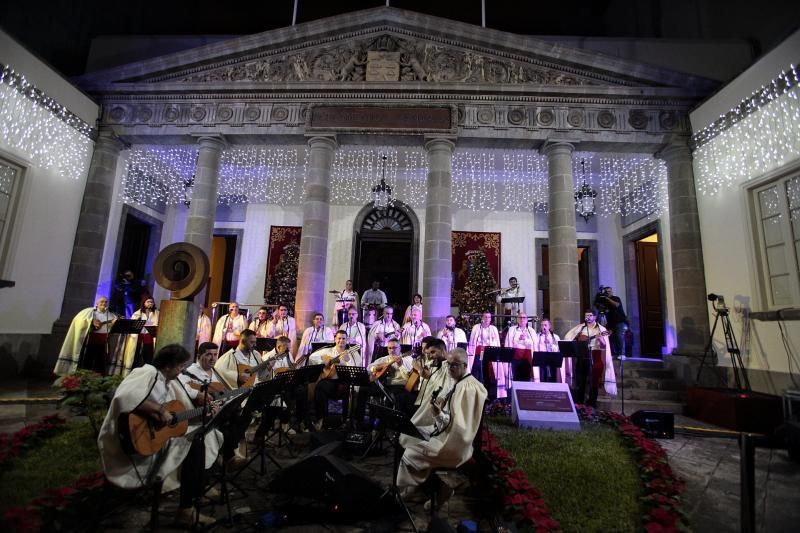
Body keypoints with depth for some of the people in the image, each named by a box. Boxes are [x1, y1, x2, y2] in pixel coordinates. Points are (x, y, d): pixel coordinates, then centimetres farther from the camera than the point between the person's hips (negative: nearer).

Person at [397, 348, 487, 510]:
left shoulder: (470, 388, -24)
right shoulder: (450, 379, 4)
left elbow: (459, 426, -28)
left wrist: (439, 414, -35)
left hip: (453, 442, -9)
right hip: (440, 429, 9)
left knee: (410, 454, -13)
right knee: (406, 437, 13)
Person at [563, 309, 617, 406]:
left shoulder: (601, 329, 1)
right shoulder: (580, 327, 8)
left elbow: (604, 345, -8)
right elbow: (567, 336, 13)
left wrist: (600, 339, -27)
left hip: (595, 357, -2)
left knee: (593, 382, 2)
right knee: (579, 381, 6)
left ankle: (591, 404, 13)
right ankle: (577, 404, 15)